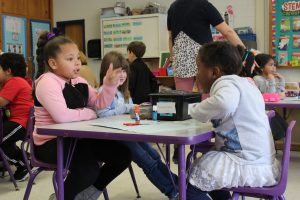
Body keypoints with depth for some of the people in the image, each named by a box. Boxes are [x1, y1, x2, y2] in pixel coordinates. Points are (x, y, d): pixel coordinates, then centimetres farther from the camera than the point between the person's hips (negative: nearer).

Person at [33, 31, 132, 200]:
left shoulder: (79, 82, 11)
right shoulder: (47, 82, -17)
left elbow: (100, 103, 9)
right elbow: (62, 116, -31)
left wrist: (110, 84, -9)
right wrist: (88, 113, -14)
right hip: (51, 143, -9)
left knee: (122, 154, 1)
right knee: (89, 168, -32)